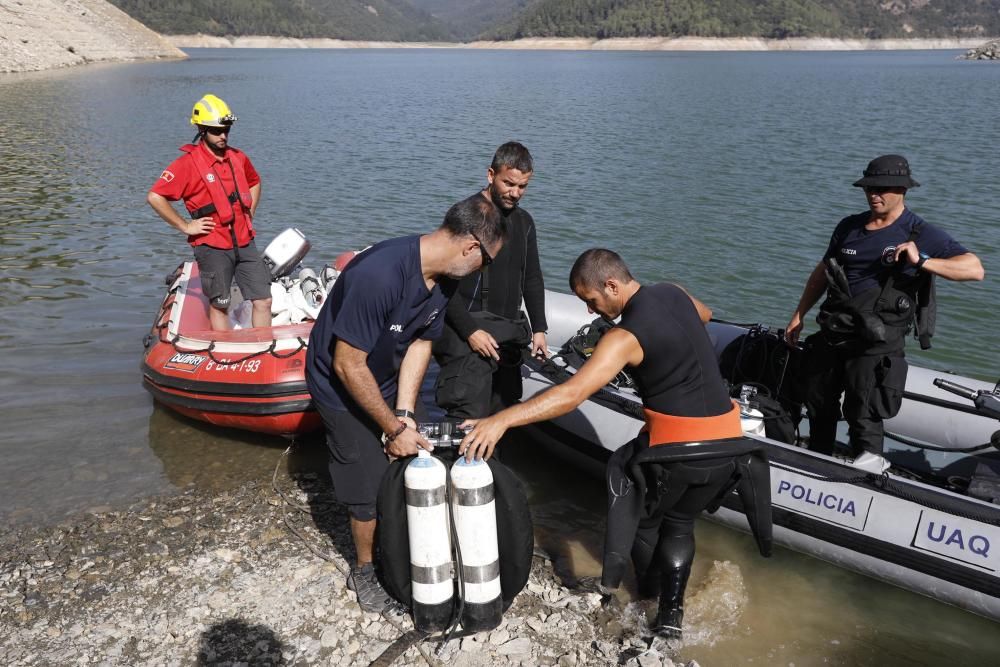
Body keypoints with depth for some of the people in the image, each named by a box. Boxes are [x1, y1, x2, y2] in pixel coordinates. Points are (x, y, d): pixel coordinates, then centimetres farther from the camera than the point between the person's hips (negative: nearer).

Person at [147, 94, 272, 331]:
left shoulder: (238, 158, 7)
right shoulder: (188, 162, -11)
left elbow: (254, 183, 28)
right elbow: (155, 197, -15)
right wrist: (185, 226, -13)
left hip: (244, 243, 5)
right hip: (212, 247, -5)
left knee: (263, 301, 3)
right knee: (220, 305, 7)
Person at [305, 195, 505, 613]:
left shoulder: (445, 278, -13)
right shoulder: (379, 274, -38)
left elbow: (421, 342, -4)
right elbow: (348, 366, -31)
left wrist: (405, 415, -13)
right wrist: (393, 427, -22)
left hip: (391, 381, 7)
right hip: (344, 390, -7)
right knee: (371, 492, 0)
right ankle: (364, 570, 27)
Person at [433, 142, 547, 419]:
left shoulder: (524, 221, 14)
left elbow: (532, 278, 21)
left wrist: (538, 329, 14)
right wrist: (470, 330, -18)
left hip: (510, 334, 7)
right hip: (468, 331, -7)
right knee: (469, 420, -13)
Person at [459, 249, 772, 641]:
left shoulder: (625, 336, -16)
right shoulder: (673, 293, 6)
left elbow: (572, 393, -27)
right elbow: (704, 316, 33)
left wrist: (502, 420, -31)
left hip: (677, 447, -7)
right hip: (729, 440, 7)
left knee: (640, 517, 21)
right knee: (679, 523, 24)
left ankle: (651, 592, 37)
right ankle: (670, 614, 22)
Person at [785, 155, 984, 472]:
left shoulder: (921, 234, -3)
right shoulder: (849, 226, 12)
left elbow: (974, 269, -12)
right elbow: (822, 272, 21)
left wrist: (922, 261, -24)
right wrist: (798, 315, 20)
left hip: (876, 341, -5)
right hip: (832, 332, 6)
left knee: (861, 410, -11)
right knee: (818, 403, 14)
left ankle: (870, 459, 11)